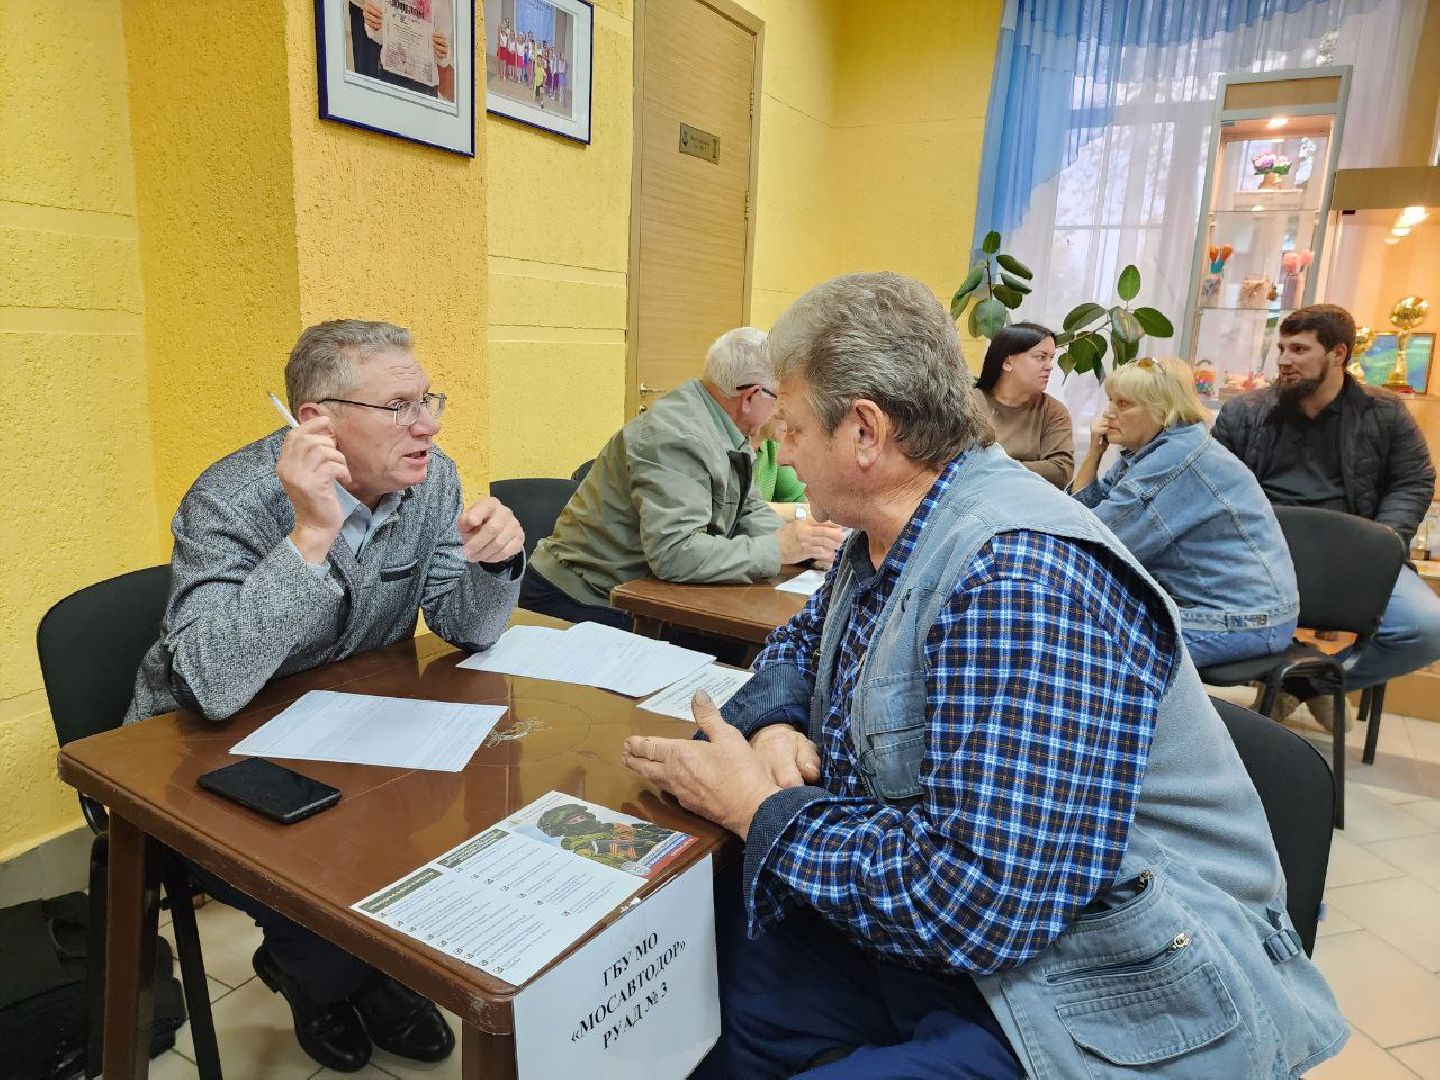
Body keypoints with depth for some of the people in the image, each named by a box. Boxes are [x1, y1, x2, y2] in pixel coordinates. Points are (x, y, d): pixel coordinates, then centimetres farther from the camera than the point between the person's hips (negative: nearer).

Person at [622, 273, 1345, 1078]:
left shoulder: (1020, 576, -27)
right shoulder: (888, 540, 2)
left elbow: (980, 902, -31)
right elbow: (803, 643, 18)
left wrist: (760, 809, -18)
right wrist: (773, 722, -5)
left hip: (1110, 1004, -7)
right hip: (939, 926, 8)